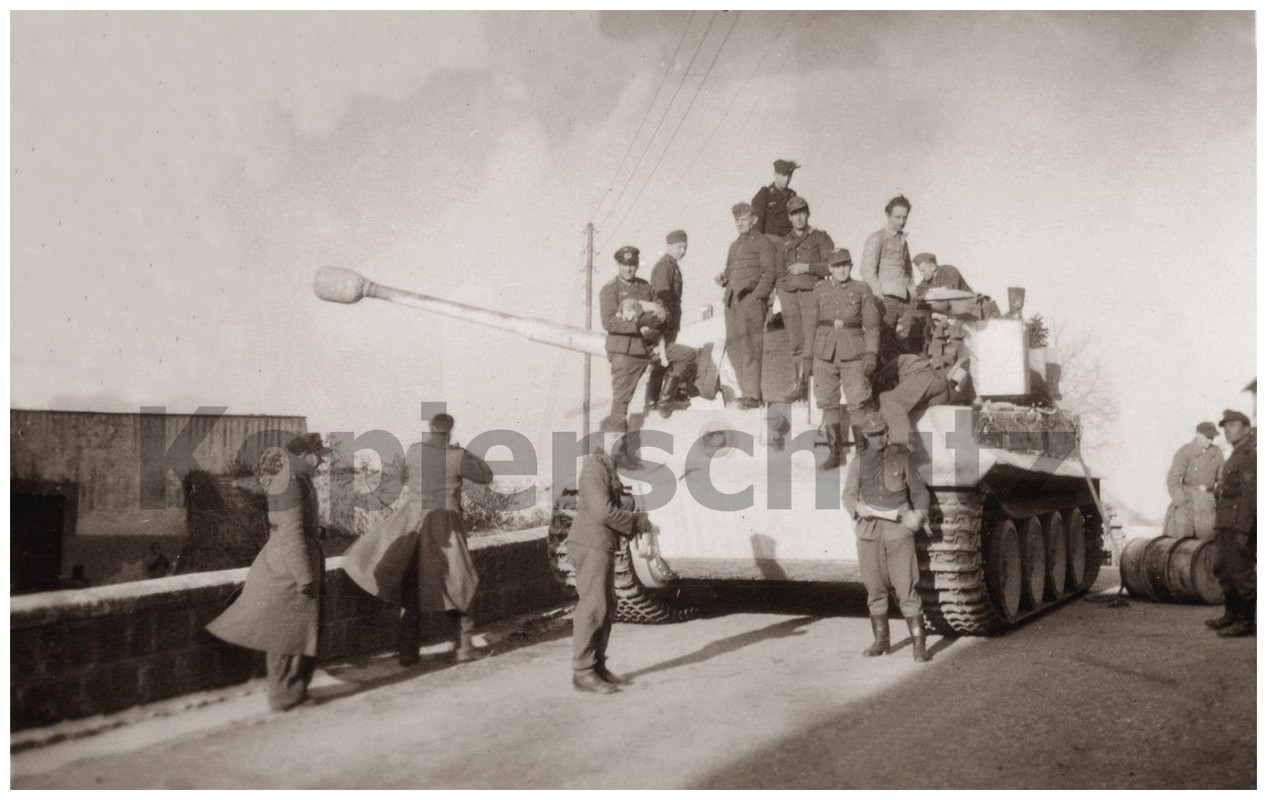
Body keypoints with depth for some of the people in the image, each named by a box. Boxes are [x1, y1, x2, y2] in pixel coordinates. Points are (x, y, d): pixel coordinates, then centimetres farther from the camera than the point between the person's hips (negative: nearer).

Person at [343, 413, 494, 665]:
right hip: (444, 526, -3)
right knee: (457, 586, 10)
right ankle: (463, 647, 12)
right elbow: (486, 476, 1)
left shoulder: (413, 451, 1)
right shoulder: (457, 456, -9)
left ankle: (407, 651, 12)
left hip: (414, 521, 3)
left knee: (411, 587, 11)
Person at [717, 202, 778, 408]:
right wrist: (723, 279, 5)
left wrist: (757, 295, -14)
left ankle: (753, 395, -8)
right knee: (733, 347, 4)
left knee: (750, 349, -10)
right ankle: (747, 391, 12)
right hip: (732, 300, 7)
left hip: (751, 299, -7)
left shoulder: (762, 243, 2)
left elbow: (770, 273, -4)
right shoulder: (734, 245, 24)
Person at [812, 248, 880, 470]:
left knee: (858, 404, -5)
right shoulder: (820, 290, 9)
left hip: (853, 354, -2)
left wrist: (871, 354, -8)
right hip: (825, 355, 2)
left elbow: (872, 325, 2)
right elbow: (812, 323, 12)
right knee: (828, 404, 4)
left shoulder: (862, 290, 4)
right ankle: (834, 453, 13)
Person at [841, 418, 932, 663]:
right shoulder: (858, 463, 8)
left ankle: (918, 643, -4)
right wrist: (859, 508, -17)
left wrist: (919, 514, -9)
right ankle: (881, 640, 19)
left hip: (899, 527, -2)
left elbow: (919, 491, 9)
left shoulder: (901, 457, 5)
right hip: (870, 530, 2)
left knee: (906, 587, -8)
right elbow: (848, 495, 4)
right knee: (875, 588, 7)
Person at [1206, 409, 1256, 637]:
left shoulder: (1251, 454, -13)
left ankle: (1247, 620, 2)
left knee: (1241, 572, -5)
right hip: (1226, 524, 10)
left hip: (1239, 524, -10)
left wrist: (1243, 530, -23)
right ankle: (1232, 614, 27)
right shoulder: (1237, 454, 19)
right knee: (1223, 569, 16)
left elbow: (1251, 494, -20)